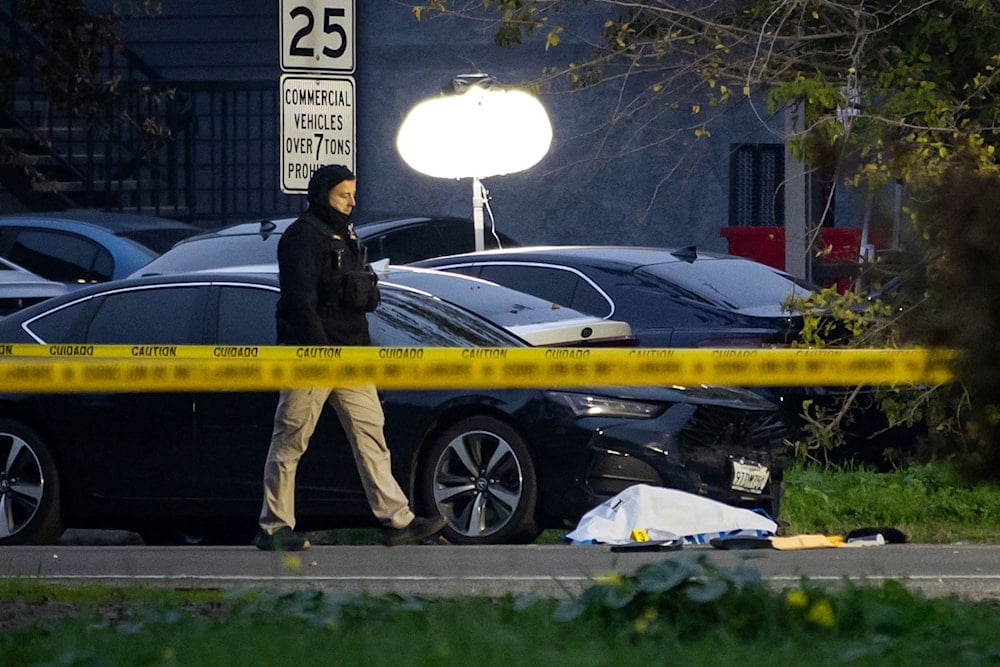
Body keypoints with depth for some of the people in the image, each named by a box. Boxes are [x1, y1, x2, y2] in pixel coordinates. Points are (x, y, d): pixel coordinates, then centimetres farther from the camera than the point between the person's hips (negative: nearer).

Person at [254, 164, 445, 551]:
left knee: (370, 432, 2)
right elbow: (300, 300, -19)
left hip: (349, 355, 9)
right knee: (290, 440, -2)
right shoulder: (302, 237, -10)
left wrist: (363, 348, 21)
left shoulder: (345, 236, 19)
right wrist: (320, 349, -25)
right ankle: (274, 527, 3)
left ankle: (396, 519, -1)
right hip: (310, 356, -9)